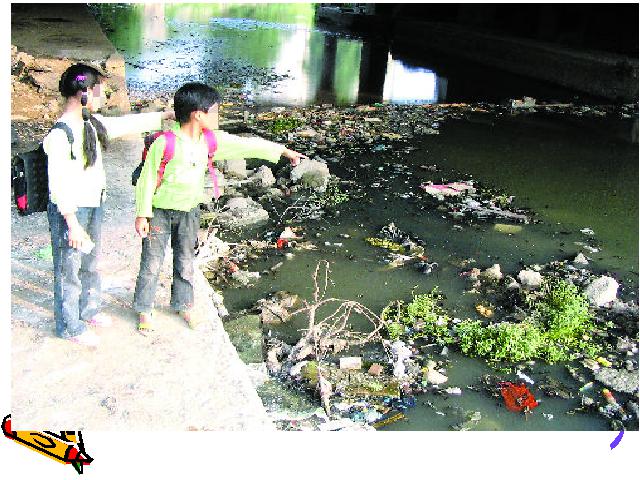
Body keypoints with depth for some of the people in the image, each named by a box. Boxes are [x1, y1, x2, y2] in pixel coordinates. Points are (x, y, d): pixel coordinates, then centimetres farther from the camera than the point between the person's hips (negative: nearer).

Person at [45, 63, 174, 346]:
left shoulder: (91, 123, 1)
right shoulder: (60, 135, -24)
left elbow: (125, 124, 14)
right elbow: (58, 184, -25)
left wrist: (165, 116, 16)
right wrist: (73, 224, -25)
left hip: (93, 205, 9)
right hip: (70, 211, -9)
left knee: (90, 261, 23)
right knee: (69, 268, 8)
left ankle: (88, 309, 44)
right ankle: (70, 326, 25)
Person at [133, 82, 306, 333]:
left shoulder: (210, 140, -6)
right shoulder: (165, 143, -23)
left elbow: (245, 145, 1)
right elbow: (147, 179, -16)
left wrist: (283, 151, 4)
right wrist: (142, 214, -13)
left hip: (190, 211, 5)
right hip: (160, 211, -5)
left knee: (185, 261, 17)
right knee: (152, 263, 5)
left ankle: (183, 304, 35)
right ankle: (144, 310, 22)